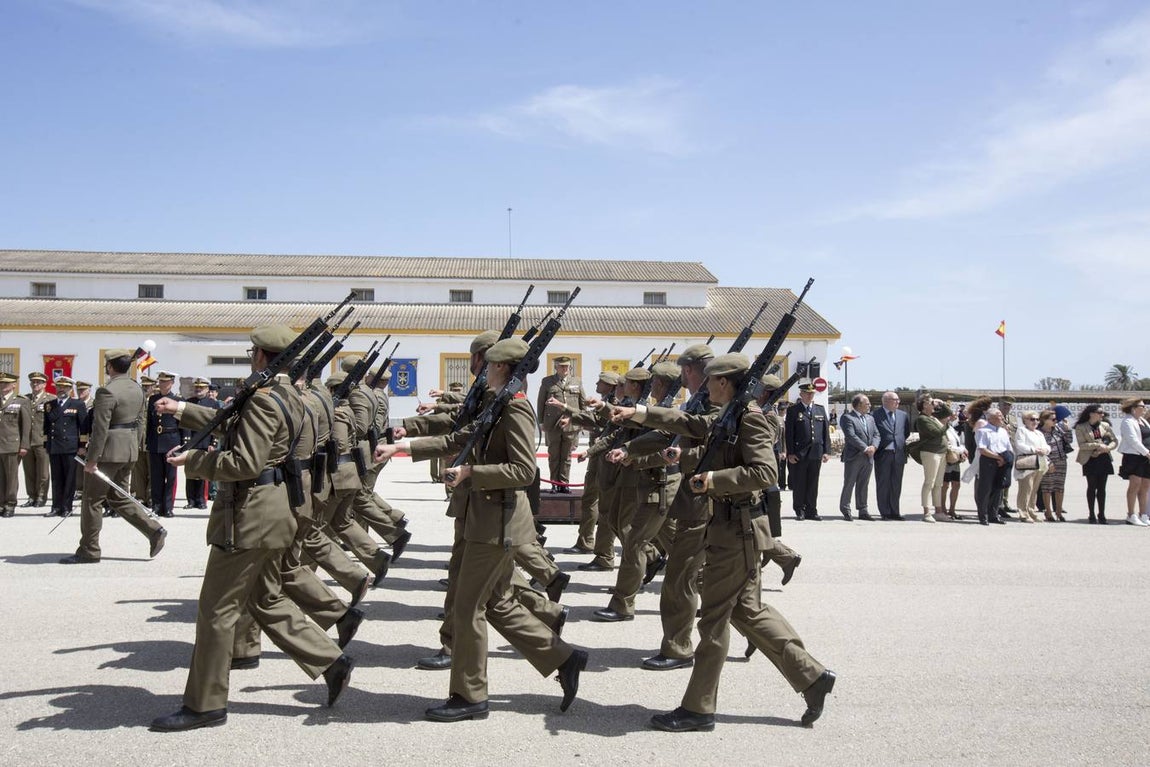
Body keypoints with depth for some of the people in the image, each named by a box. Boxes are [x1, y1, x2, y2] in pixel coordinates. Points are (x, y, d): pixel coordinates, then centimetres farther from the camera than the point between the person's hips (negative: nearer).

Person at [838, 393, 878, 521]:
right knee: (849, 484, -1)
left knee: (863, 485, 11)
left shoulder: (870, 418, 17)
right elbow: (851, 436, -17)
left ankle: (863, 511, 16)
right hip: (853, 457, -7)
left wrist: (874, 446, -8)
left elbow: (876, 434, 12)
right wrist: (865, 448, -18)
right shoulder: (847, 417, -8)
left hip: (868, 457, 7)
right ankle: (846, 511, 7)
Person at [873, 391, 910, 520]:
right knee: (883, 484, 1)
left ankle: (894, 511, 15)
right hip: (883, 454, -5)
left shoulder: (903, 415, 12)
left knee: (896, 485, 8)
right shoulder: (876, 415, -5)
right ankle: (885, 513, 7)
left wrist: (901, 442, 11)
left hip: (899, 453, 5)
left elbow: (907, 432, 21)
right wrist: (877, 446, -6)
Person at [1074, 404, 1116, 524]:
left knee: (1102, 487, 4)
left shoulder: (1105, 425, 9)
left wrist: (1107, 448, -11)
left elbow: (1115, 441, 8)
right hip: (1090, 460, -3)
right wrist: (1097, 445, -19)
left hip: (1104, 459, 3)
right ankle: (1092, 516, 5)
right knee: (1092, 487, -1)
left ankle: (1102, 515, 10)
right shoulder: (1081, 427, -3)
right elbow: (1082, 445, -12)